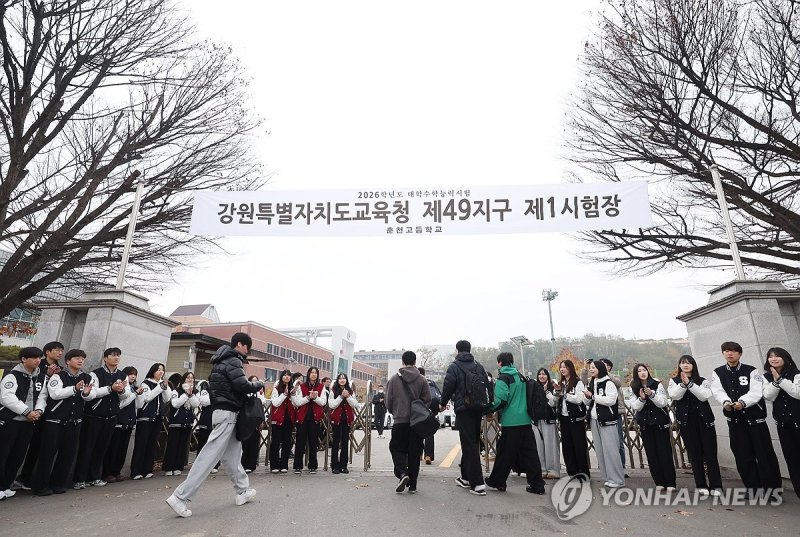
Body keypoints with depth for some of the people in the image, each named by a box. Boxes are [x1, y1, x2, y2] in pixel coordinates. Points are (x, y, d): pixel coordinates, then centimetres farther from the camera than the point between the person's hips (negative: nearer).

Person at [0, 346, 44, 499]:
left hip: (28, 423, 6)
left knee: (18, 456, 11)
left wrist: (38, 411, -9)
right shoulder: (12, 376, -11)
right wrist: (27, 412, -19)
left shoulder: (41, 377, 8)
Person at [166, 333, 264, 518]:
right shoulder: (233, 360, -13)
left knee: (233, 454, 14)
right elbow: (242, 385, -23)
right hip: (228, 412, -10)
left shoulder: (222, 361, 16)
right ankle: (180, 496, -5)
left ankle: (243, 491, 24)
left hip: (221, 410, 10)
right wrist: (258, 384, -3)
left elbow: (213, 384, 16)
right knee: (210, 455, -7)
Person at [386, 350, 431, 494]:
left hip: (400, 421, -1)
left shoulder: (394, 379, -2)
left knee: (396, 448, 13)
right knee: (414, 452, 10)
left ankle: (402, 473, -9)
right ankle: (412, 485, 13)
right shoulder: (422, 380, -2)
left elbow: (389, 400, 2)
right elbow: (427, 401, -2)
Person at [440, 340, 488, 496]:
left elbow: (448, 387, -8)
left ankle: (477, 483, -6)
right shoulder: (479, 366, 9)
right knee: (472, 443, 16)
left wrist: (443, 403, 9)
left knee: (469, 444, -3)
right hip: (478, 408, 6)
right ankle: (466, 478, 28)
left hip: (463, 409, -6)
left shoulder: (454, 367, -7)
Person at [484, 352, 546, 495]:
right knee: (529, 452, 10)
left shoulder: (503, 378, -11)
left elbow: (501, 401, -18)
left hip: (510, 422, -7)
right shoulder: (521, 376, 11)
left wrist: (489, 410, -5)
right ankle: (537, 484, 13)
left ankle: (497, 481, 19)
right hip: (525, 420, 7)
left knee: (505, 453, 5)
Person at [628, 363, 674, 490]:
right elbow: (635, 407, -2)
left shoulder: (657, 385, -3)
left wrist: (652, 394, -24)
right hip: (644, 424, 2)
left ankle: (670, 483, 6)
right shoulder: (634, 388, 1)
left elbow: (663, 403, -8)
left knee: (664, 452, -2)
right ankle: (659, 482, 12)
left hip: (660, 422, -2)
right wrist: (641, 398, -19)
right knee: (651, 453, 4)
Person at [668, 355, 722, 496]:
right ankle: (701, 485, 11)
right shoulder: (674, 381, 8)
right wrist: (683, 384, -22)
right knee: (694, 453, 3)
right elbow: (674, 395, -9)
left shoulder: (702, 381, 7)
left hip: (704, 419, 0)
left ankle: (716, 486, 6)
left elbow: (705, 396, -10)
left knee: (710, 453, -1)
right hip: (686, 421, 0)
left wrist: (690, 383, -20)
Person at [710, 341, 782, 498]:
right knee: (742, 456, 7)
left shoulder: (751, 371, -4)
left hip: (755, 416, -2)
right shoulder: (717, 373, 2)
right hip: (734, 419, 2)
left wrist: (742, 402, -34)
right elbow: (718, 391, -10)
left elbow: (756, 392, -16)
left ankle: (772, 488, 13)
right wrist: (726, 402, -31)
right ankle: (753, 487, 19)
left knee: (764, 453, 0)